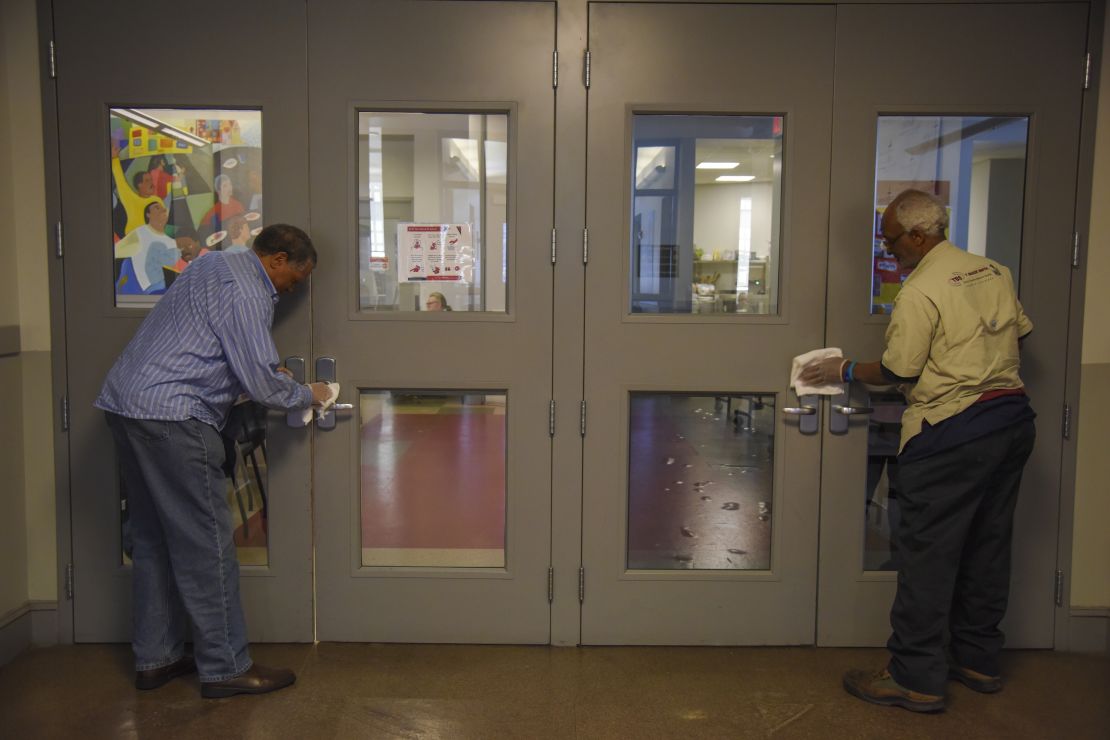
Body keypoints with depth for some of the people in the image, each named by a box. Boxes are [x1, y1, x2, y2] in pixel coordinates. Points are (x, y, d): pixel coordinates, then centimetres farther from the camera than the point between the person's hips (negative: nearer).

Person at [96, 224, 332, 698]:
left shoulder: (214, 266, 19)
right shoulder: (246, 292, -12)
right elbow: (261, 383, -14)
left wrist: (278, 379, 23)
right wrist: (307, 395, 4)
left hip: (126, 403, 11)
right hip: (171, 415, -11)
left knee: (153, 537, 15)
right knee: (205, 542, -4)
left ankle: (155, 658, 23)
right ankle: (226, 668, 4)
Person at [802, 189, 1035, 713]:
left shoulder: (920, 292, -13)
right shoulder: (994, 272, 9)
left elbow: (897, 372, -10)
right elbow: (1021, 331, 20)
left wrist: (844, 371, 6)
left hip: (951, 433, -8)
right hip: (1014, 420, 8)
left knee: (926, 552, -1)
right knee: (987, 545, 17)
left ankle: (916, 678, 5)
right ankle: (978, 659, 29)